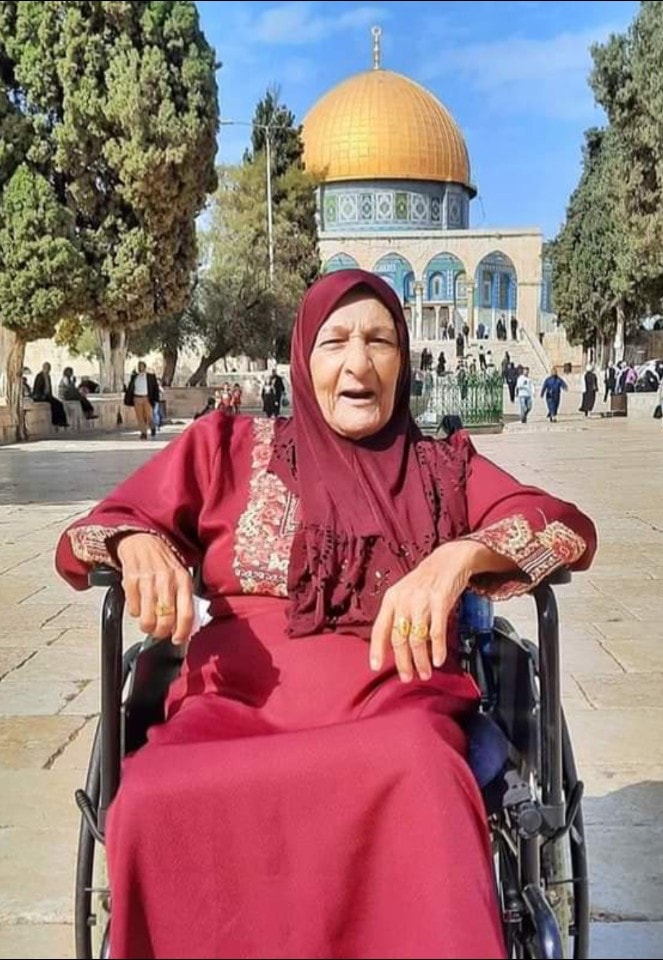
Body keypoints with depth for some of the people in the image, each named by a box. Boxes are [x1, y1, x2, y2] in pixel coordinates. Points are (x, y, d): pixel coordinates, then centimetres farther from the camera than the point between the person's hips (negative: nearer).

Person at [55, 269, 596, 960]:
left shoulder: (443, 464, 18)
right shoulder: (229, 448, 16)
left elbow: (571, 529, 4)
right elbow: (80, 540, 15)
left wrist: (460, 555, -17)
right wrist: (138, 543, -11)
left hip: (394, 709, 0)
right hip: (239, 705, 1)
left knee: (417, 777, -37)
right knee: (155, 801, -33)